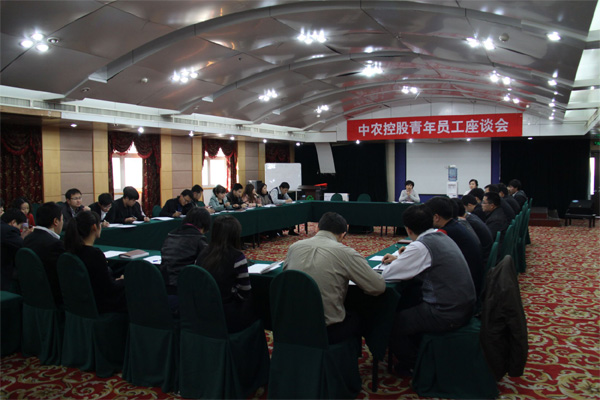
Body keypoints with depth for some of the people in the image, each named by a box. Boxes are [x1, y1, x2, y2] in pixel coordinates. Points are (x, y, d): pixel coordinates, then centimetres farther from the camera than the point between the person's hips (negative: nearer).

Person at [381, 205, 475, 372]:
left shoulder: (420, 246, -19)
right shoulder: (442, 237, 7)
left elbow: (387, 275, -15)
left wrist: (395, 263, 6)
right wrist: (400, 259, 16)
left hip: (447, 314, -9)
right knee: (405, 304, 24)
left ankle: (411, 364, 23)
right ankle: (418, 349, 35)